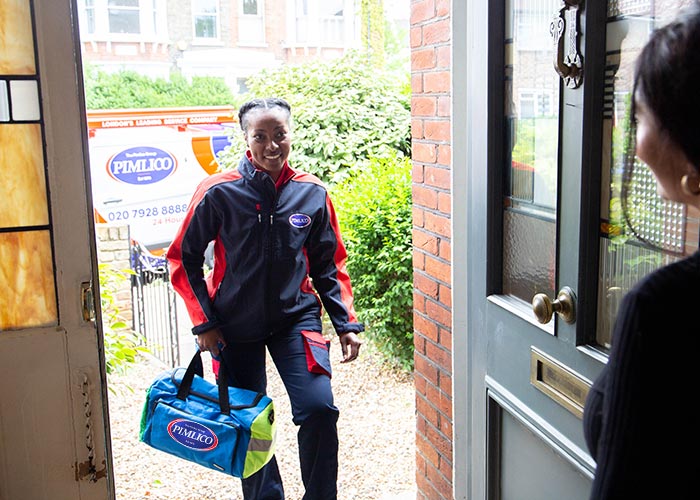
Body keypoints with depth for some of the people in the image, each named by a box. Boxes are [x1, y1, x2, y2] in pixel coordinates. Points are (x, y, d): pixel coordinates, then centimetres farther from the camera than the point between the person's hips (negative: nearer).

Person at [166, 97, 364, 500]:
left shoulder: (312, 193, -4)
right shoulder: (219, 192, -11)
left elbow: (329, 266, 5)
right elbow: (184, 258, -3)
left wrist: (346, 324, -1)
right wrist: (204, 322, -8)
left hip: (295, 317, 1)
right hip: (235, 325, 0)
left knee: (319, 409, -14)